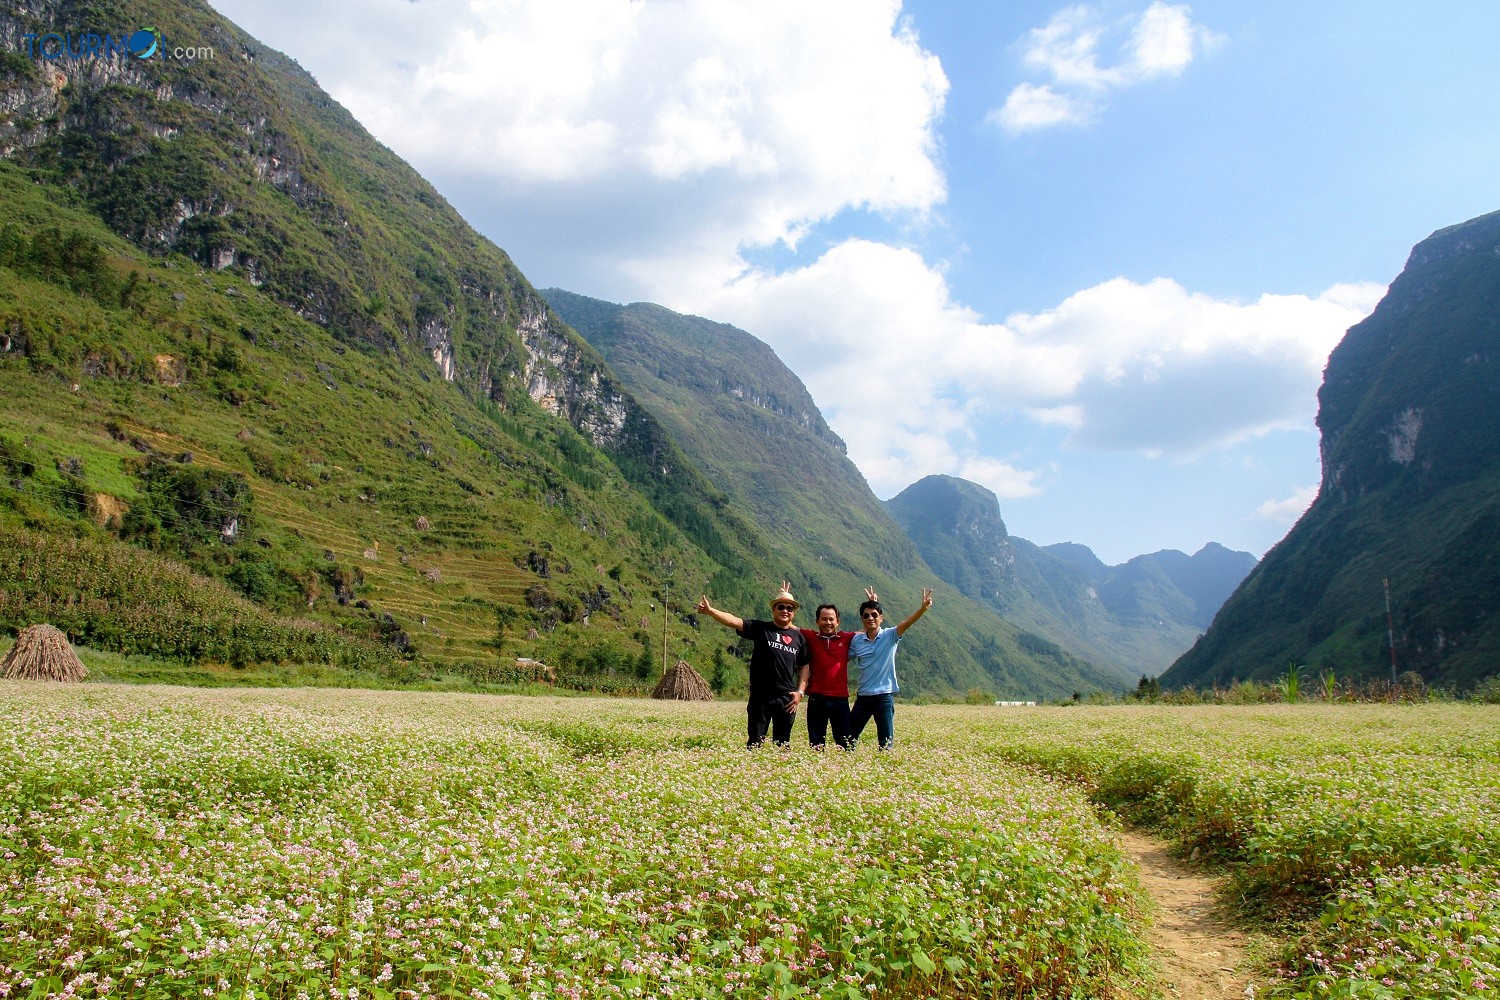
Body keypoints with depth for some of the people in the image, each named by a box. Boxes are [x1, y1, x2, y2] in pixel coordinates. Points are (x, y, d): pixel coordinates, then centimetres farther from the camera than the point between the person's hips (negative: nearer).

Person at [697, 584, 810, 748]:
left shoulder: (798, 637, 10)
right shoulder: (760, 629, 0)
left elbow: (804, 666, 17)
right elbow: (733, 621, -12)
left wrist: (800, 692, 5)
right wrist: (709, 611, -26)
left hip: (787, 698, 3)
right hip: (760, 697, -3)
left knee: (782, 744, 10)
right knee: (755, 743, 0)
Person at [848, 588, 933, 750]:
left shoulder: (890, 636, -5)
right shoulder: (856, 640, 4)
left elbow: (907, 622, -21)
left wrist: (923, 608, -37)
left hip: (884, 696, -4)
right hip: (863, 696, 4)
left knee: (886, 742, -2)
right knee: (849, 737, 12)